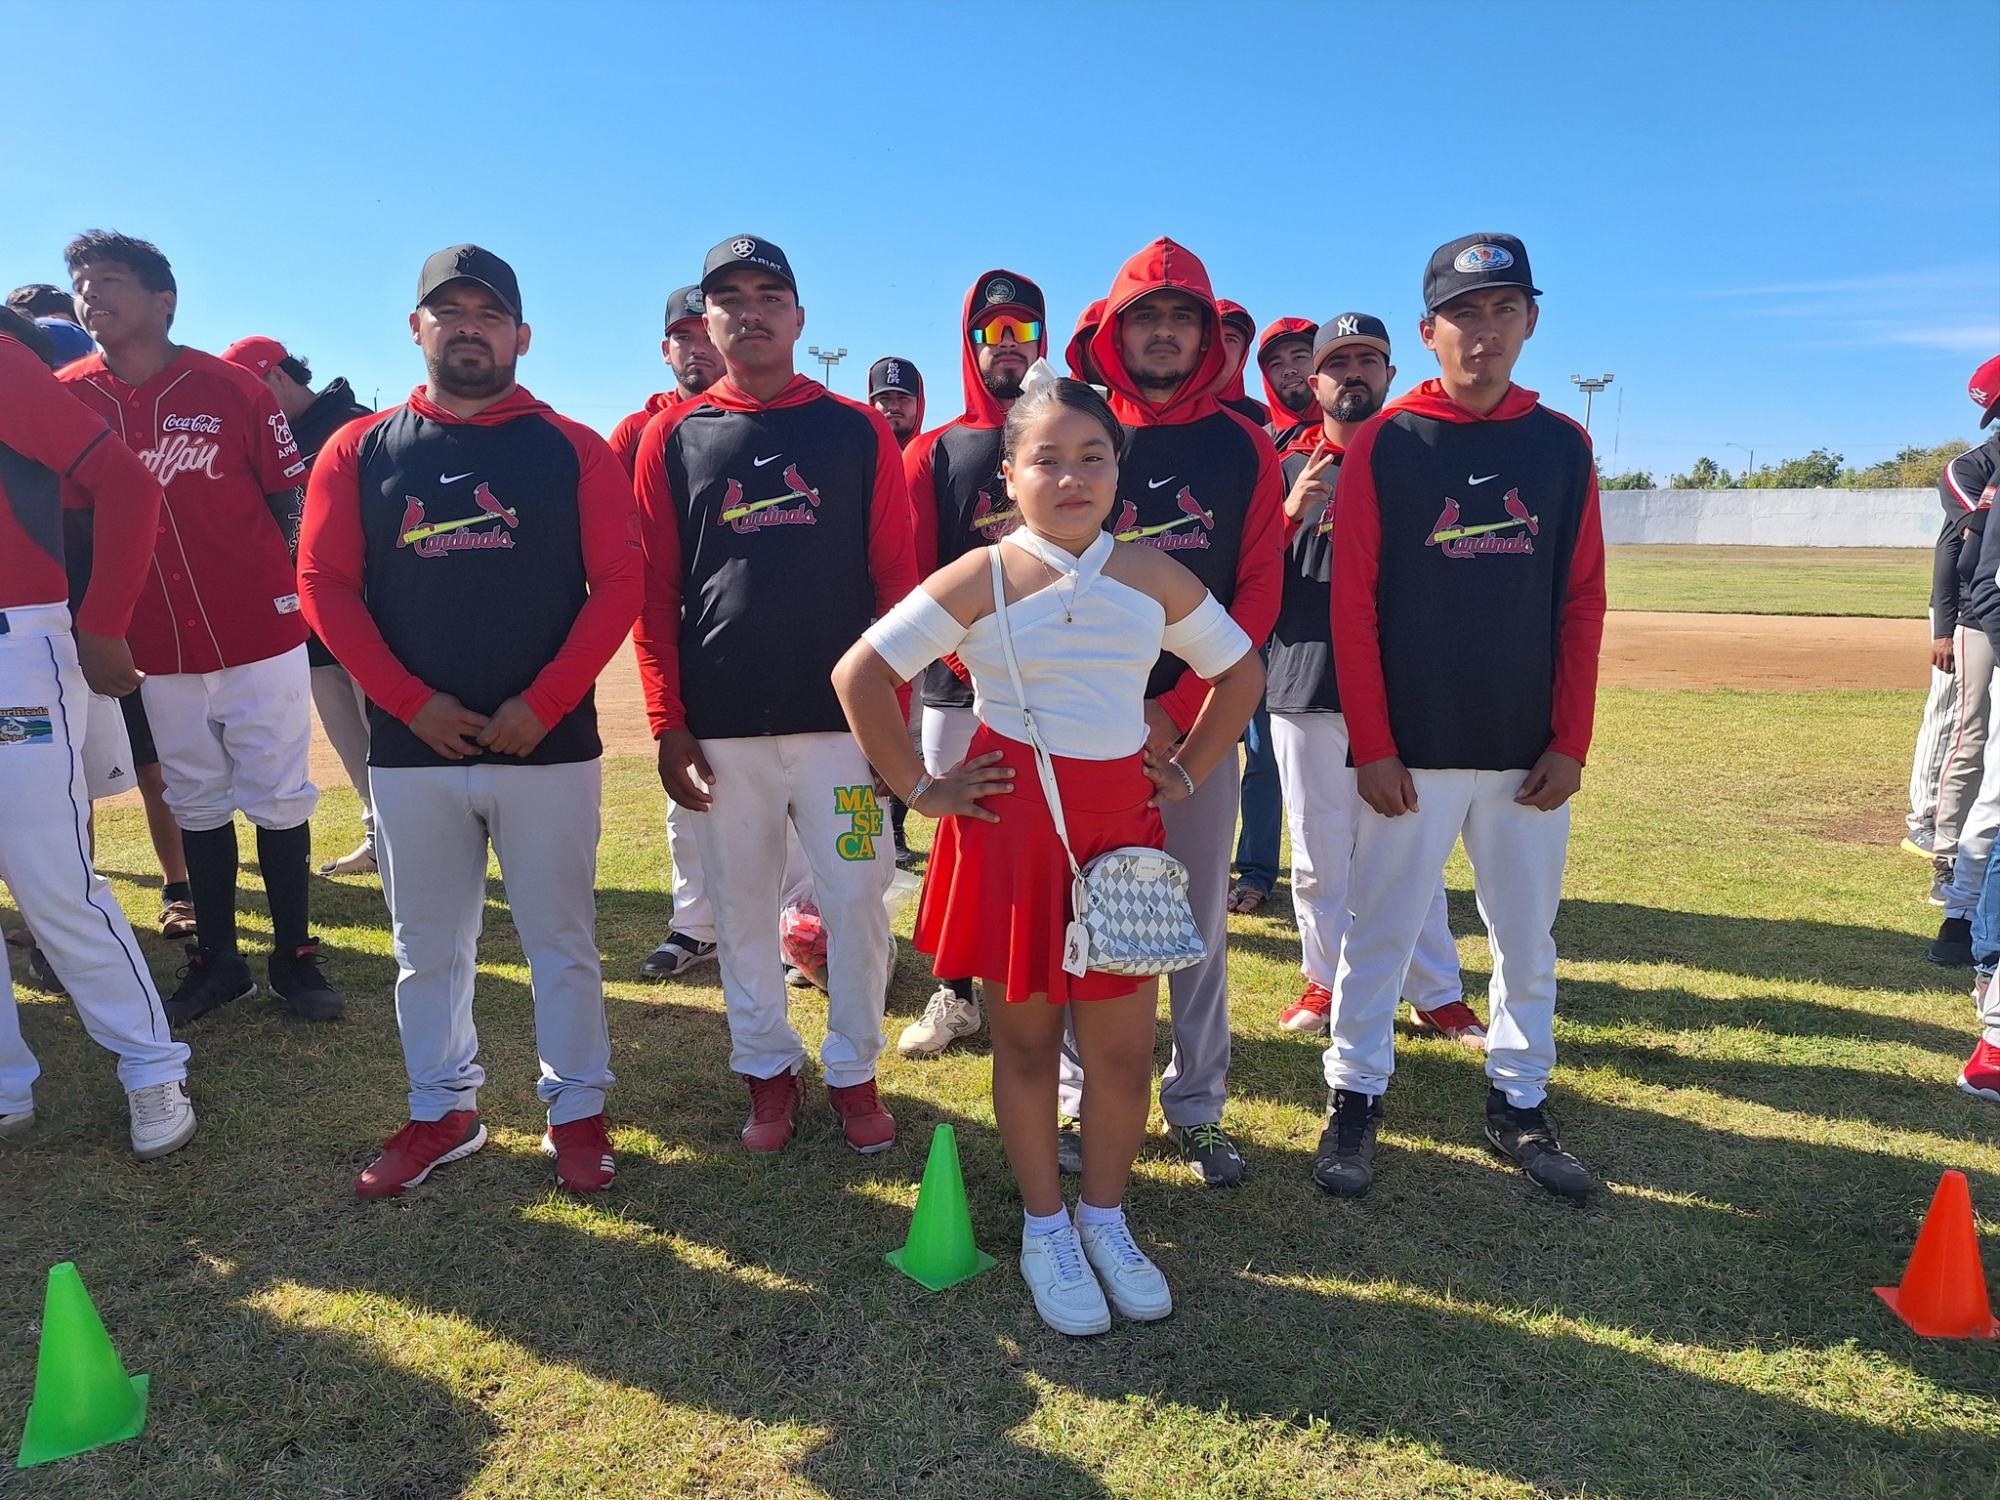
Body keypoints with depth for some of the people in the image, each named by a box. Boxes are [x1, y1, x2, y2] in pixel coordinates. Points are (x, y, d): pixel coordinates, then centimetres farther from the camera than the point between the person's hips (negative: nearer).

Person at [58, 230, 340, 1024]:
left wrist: (269, 586, -7)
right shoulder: (68, 394, 3)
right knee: (198, 805, 12)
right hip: (159, 645, 3)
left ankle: (293, 958, 15)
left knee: (278, 800, 3)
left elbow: (285, 497, 2)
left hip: (259, 632, -3)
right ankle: (217, 962, 23)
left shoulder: (232, 386, -4)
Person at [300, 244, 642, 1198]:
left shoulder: (573, 451, 2)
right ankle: (441, 1111, 29)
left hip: (548, 746, -2)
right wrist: (412, 701, -9)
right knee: (429, 946, 13)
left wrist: (544, 703, -13)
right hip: (410, 746, 2)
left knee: (561, 941, 7)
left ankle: (577, 1109, 22)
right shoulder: (358, 451, 7)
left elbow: (619, 582, -5)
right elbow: (324, 585, 2)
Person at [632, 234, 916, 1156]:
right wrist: (668, 725, -1)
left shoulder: (858, 431, 5)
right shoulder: (671, 439, 7)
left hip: (842, 718, -1)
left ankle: (854, 1072, 21)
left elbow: (896, 578, 3)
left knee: (856, 902, 3)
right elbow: (653, 594, 5)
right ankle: (768, 1071, 26)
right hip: (720, 730, 1)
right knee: (743, 909, 9)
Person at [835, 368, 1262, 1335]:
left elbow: (1241, 673, 16)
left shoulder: (1155, 578, 3)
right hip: (1011, 822, -2)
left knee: (1123, 1043, 6)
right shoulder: (980, 578, -5)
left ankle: (1105, 1218, 30)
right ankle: (1045, 1228, 29)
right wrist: (919, 790, -6)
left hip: (1123, 823, 3)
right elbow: (860, 675, -5)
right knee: (1026, 1036, 9)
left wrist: (1187, 773, 8)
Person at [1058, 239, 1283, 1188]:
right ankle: (1082, 1101, 21)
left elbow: (1259, 593, -1)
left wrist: (1177, 710, -11)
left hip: (1203, 720, 1)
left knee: (1200, 919, 8)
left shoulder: (1244, 448, 5)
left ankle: (1197, 1108, 22)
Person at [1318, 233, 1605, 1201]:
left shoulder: (1562, 445, 7)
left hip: (1529, 752, 3)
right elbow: (1352, 603, -5)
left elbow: (1582, 602, 6)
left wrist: (1571, 741, -1)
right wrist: (1371, 746, -10)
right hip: (1411, 751, -3)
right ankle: (1354, 1101, 20)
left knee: (1528, 938, 12)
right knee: (1381, 931, 4)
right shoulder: (1385, 442, -2)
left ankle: (1518, 1106, 29)